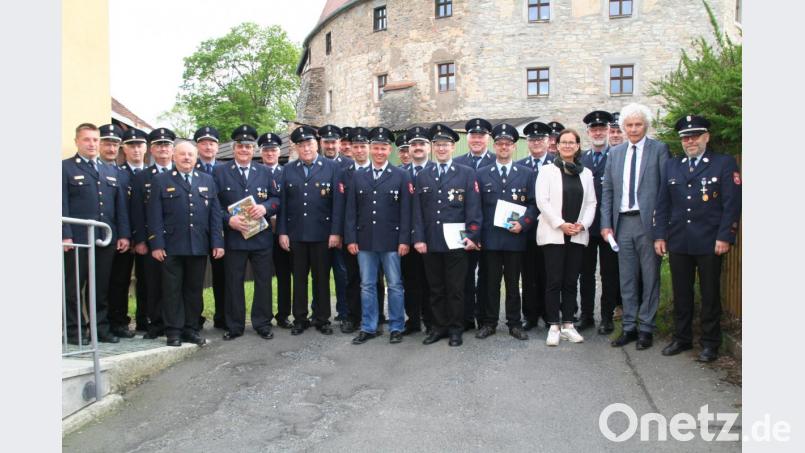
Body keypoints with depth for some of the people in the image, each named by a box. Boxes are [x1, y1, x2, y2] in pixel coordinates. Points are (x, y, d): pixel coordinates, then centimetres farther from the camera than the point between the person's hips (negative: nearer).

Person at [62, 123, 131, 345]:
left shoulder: (111, 171, 18)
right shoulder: (66, 168, 3)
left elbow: (120, 205, 14)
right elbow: (62, 205, -5)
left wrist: (124, 234, 5)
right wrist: (65, 235, -13)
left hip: (106, 239, 4)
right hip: (77, 239, -4)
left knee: (102, 288, 9)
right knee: (73, 287, 3)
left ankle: (101, 328, 17)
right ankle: (74, 331, 13)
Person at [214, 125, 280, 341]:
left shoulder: (264, 172, 11)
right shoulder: (220, 172, 4)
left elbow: (277, 198, 8)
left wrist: (264, 207, -12)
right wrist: (228, 219, -15)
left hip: (262, 237, 2)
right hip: (233, 237, -2)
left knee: (264, 281, 6)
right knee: (234, 283, 5)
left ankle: (262, 323, 19)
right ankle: (234, 326, 17)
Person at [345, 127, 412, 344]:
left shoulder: (401, 176, 1)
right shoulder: (358, 177, 9)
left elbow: (406, 211, -3)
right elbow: (351, 211, 7)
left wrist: (404, 240, -9)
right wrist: (350, 239, 0)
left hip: (391, 241, -2)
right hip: (365, 241, 3)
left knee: (395, 285, 6)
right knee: (367, 286, 9)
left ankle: (396, 327, 18)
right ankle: (368, 328, 20)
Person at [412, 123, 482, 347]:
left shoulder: (467, 174, 2)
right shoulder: (422, 176, 11)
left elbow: (473, 208, -2)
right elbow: (418, 211, 7)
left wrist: (471, 236, -11)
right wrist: (418, 238, -1)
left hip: (456, 242, -3)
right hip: (430, 243, 3)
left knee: (455, 288, 5)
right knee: (435, 288, 11)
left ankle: (456, 329, 17)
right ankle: (439, 326, 22)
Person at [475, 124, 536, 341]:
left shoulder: (527, 173, 7)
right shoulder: (481, 174, 8)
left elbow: (533, 204, 4)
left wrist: (522, 223, -12)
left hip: (515, 237, 0)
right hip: (490, 238, 0)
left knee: (513, 283, 8)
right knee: (491, 282, 6)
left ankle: (514, 323, 18)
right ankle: (489, 322, 16)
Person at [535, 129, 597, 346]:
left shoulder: (586, 173, 13)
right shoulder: (547, 170, 2)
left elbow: (591, 203, 10)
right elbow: (542, 201, -6)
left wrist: (583, 224, -6)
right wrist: (560, 224, -12)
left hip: (577, 235, 4)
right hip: (553, 234, -3)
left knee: (571, 281, 7)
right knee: (554, 281, -3)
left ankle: (568, 324, 15)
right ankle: (554, 326, 5)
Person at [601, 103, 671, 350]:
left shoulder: (659, 149, 0)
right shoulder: (614, 153, 12)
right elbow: (607, 191, 11)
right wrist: (606, 224, 3)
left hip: (648, 221, -4)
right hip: (622, 223, 4)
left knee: (650, 278, 4)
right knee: (626, 279, 10)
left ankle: (646, 328, 15)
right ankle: (629, 327, 20)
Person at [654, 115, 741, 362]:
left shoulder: (725, 163, 0)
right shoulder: (672, 165, 11)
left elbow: (732, 203, -5)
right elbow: (663, 203, 10)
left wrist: (725, 237, -12)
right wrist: (660, 235, 3)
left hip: (710, 243, -3)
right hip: (678, 242, 3)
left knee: (710, 294, 7)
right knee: (681, 294, 11)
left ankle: (710, 344, 19)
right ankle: (682, 339, 24)